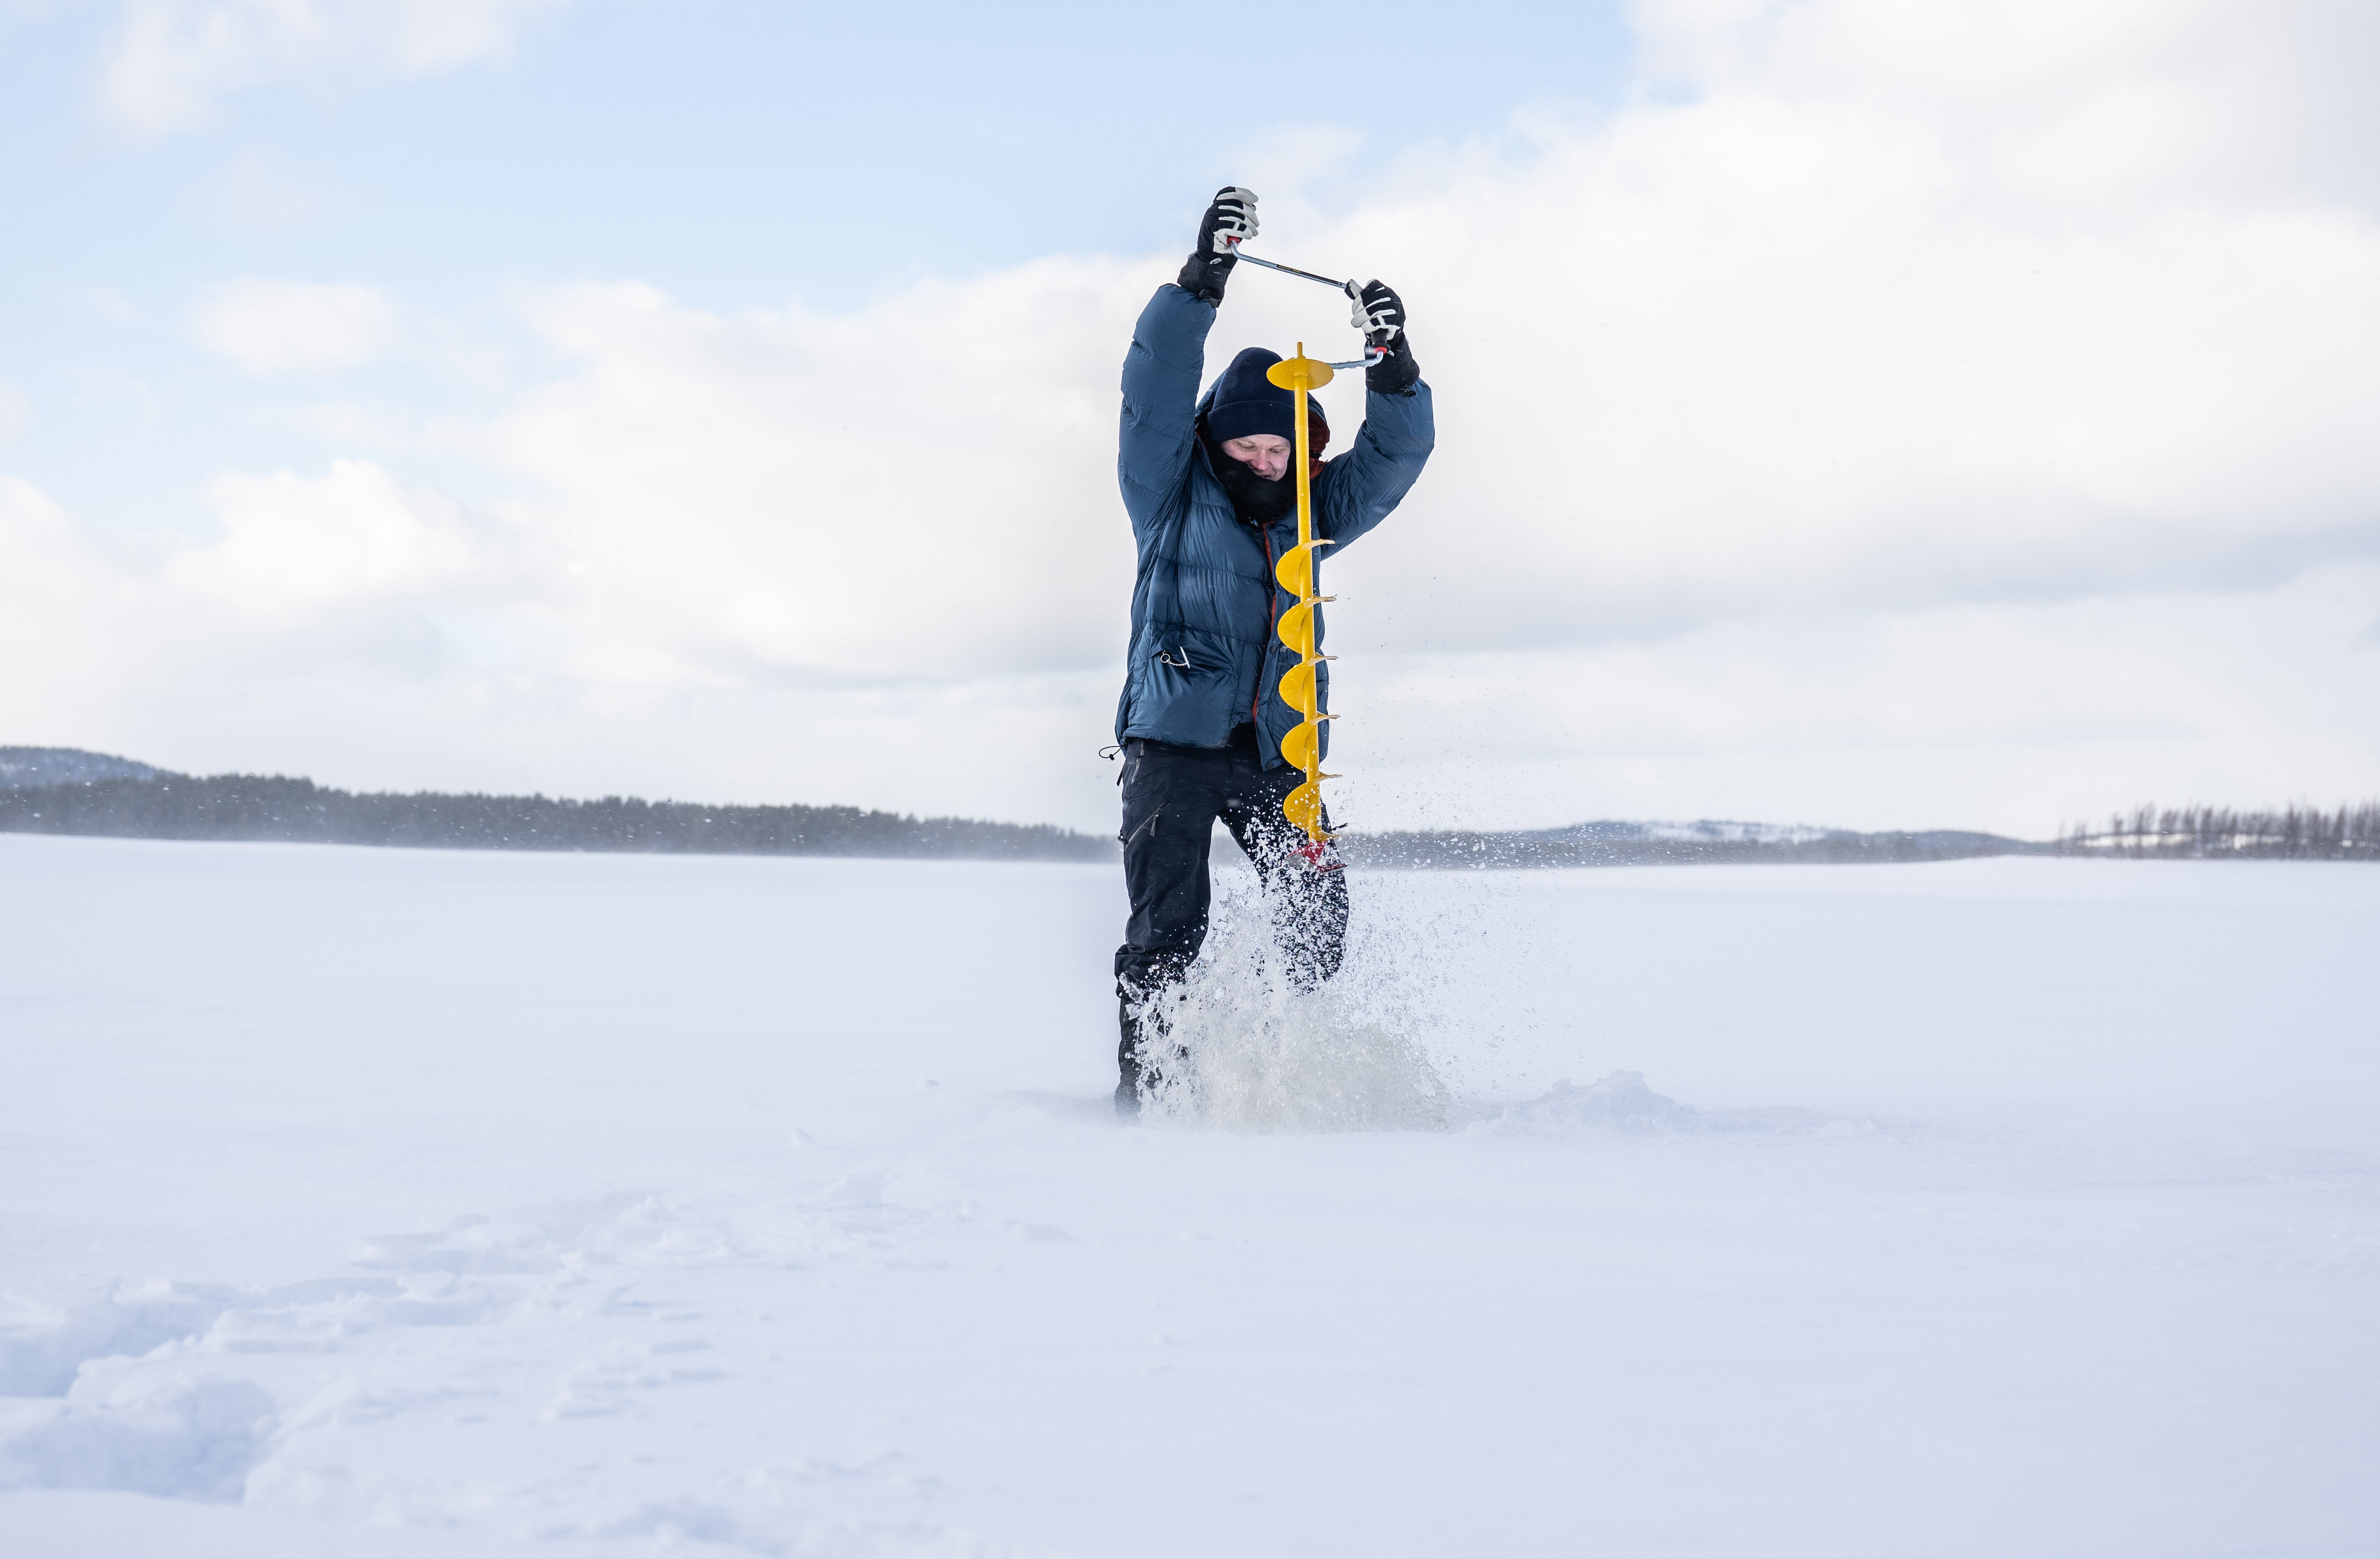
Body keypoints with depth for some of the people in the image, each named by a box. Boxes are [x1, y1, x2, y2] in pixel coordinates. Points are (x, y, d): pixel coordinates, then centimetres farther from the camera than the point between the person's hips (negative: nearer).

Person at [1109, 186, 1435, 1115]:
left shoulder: (1312, 513, 15)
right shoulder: (1172, 496, 4)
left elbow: (1395, 455, 7)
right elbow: (1155, 388, -9)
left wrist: (1392, 365, -11)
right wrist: (1203, 278, -19)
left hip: (1279, 753, 4)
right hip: (1174, 741, -4)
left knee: (1318, 915, -8)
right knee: (1167, 929, -9)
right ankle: (1142, 1090, -1)